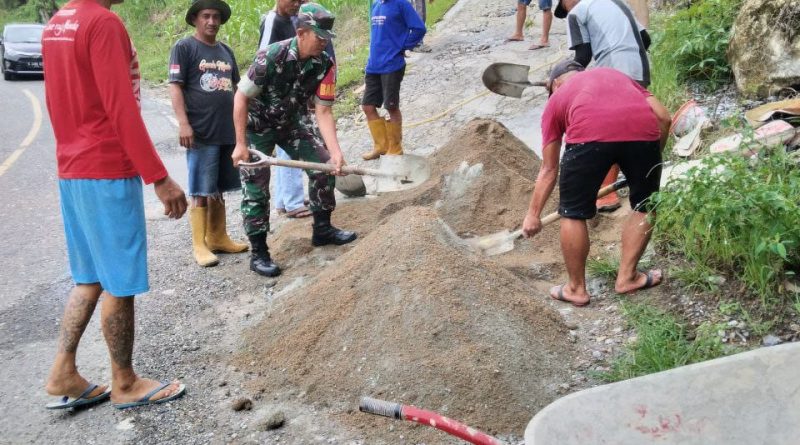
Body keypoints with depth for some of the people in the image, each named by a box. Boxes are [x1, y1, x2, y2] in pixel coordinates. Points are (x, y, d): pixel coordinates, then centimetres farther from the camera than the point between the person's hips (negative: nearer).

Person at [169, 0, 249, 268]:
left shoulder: (226, 51, 16)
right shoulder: (184, 48, -3)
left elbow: (237, 87, 22)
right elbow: (175, 86, -9)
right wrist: (183, 123, -18)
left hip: (228, 131, 6)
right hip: (201, 133, -6)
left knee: (218, 190, 14)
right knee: (201, 191, -2)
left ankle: (218, 238, 23)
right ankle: (199, 245, 5)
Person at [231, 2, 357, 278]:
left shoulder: (325, 64, -18)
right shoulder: (270, 57, -30)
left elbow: (323, 111, -16)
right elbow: (241, 98, -22)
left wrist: (335, 151, -28)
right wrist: (241, 144, -21)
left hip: (294, 121, 5)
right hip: (258, 124, -5)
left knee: (324, 165, -1)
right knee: (256, 186, -6)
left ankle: (322, 228, 16)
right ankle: (259, 253, 3)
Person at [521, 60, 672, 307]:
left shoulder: (556, 99, 32)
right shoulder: (615, 74, 39)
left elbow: (548, 170, 33)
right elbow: (663, 117, 25)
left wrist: (533, 214, 41)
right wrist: (651, 158, 38)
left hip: (589, 135, -2)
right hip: (643, 131, 3)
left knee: (573, 214, 17)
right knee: (644, 207, 26)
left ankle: (576, 288, 28)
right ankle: (627, 277, 34)